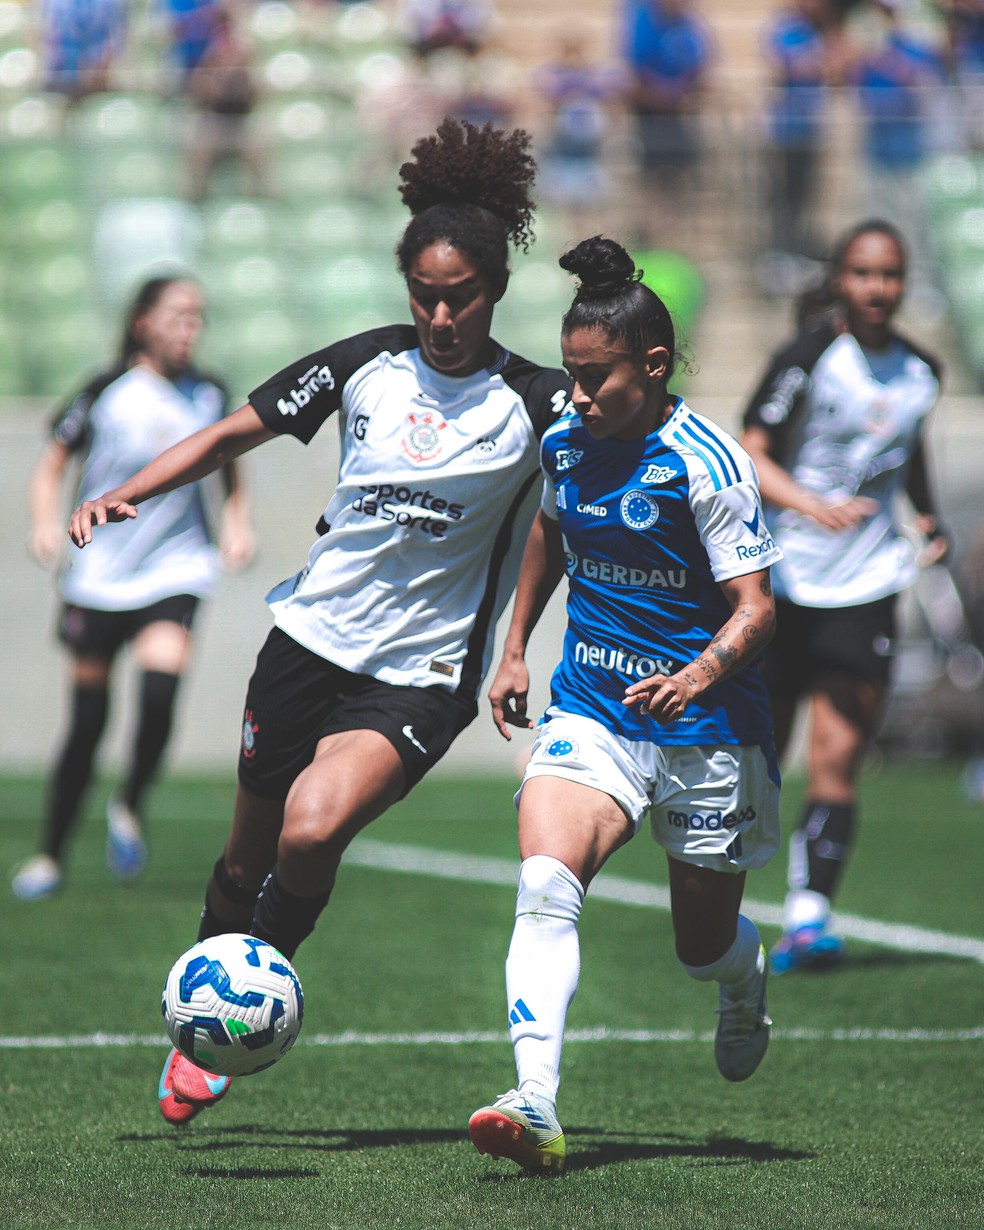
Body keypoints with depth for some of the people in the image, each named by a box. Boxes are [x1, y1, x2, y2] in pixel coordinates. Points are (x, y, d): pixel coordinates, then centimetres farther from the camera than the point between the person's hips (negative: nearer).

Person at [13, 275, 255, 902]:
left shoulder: (209, 396, 3)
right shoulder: (107, 393, -5)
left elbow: (231, 467, 20)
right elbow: (53, 463, 5)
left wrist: (239, 523, 4)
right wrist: (47, 521, -12)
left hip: (175, 569, 1)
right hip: (98, 575, -1)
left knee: (161, 684, -23)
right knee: (88, 720, 1)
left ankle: (131, 807, 1)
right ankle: (50, 855, 15)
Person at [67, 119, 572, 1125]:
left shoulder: (535, 403, -8)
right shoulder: (363, 364, 1)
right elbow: (232, 435, 8)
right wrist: (125, 495, -3)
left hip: (421, 674, -3)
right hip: (312, 637, 3)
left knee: (313, 832, -25)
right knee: (249, 854, 12)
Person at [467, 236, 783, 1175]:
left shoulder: (706, 465, -16)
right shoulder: (565, 447, 3)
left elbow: (754, 607, -18)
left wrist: (701, 673, -37)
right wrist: (514, 650, 23)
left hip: (705, 733, -4)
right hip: (589, 714, 4)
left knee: (703, 947, 11)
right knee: (544, 885, -24)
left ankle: (745, 981, 51)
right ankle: (535, 1108, -35)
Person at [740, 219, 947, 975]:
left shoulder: (920, 372, 7)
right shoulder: (808, 357, -9)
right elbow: (751, 455, -12)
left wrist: (930, 517, 9)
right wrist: (813, 506, -28)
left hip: (868, 583, 3)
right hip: (783, 575, -3)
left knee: (837, 761, -7)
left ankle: (809, 913, -8)